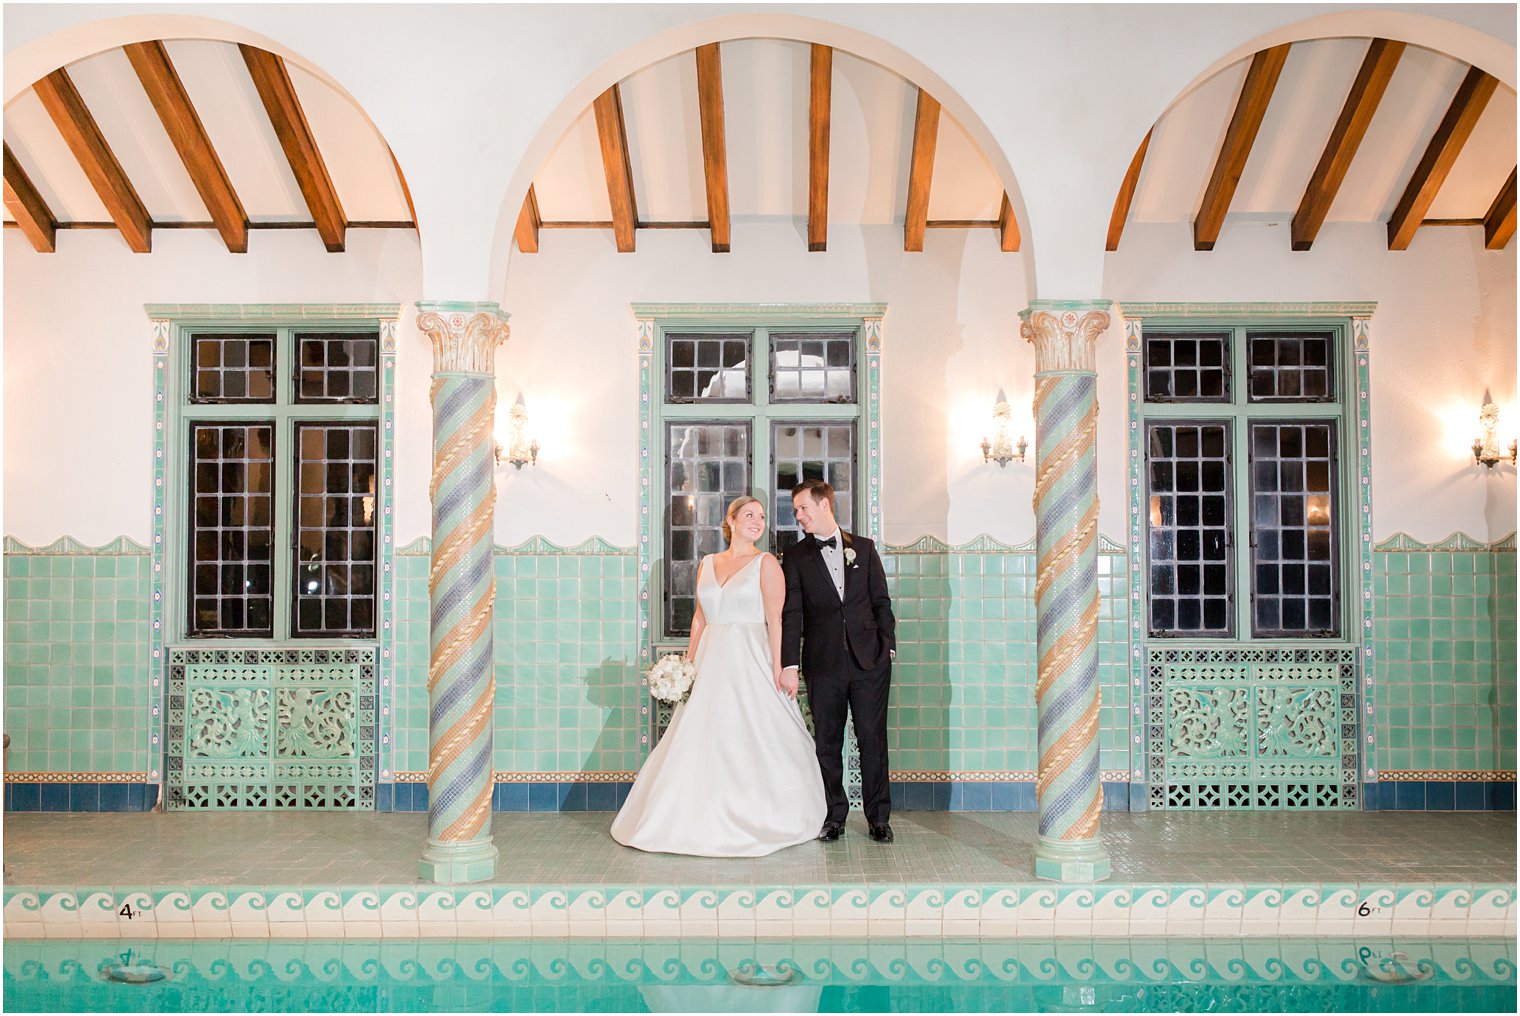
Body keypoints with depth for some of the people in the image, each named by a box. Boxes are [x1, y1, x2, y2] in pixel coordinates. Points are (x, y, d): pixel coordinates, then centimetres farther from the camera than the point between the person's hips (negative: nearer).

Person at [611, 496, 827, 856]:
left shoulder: (766, 564, -1)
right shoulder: (707, 564, 13)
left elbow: (775, 620, -7)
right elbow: (699, 617, 15)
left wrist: (777, 669, -13)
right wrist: (689, 662, 8)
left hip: (751, 662, -4)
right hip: (711, 663, 5)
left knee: (750, 742, -3)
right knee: (703, 741, 3)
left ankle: (757, 823, 9)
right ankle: (706, 822, 13)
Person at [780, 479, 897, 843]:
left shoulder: (863, 548, 8)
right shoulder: (796, 557, 4)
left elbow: (881, 601, 11)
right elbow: (791, 615, -2)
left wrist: (888, 645, 3)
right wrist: (789, 665, -9)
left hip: (870, 660, 0)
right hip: (823, 663, 0)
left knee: (873, 738, 3)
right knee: (827, 741, 5)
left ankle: (878, 817, 14)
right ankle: (834, 816, 17)